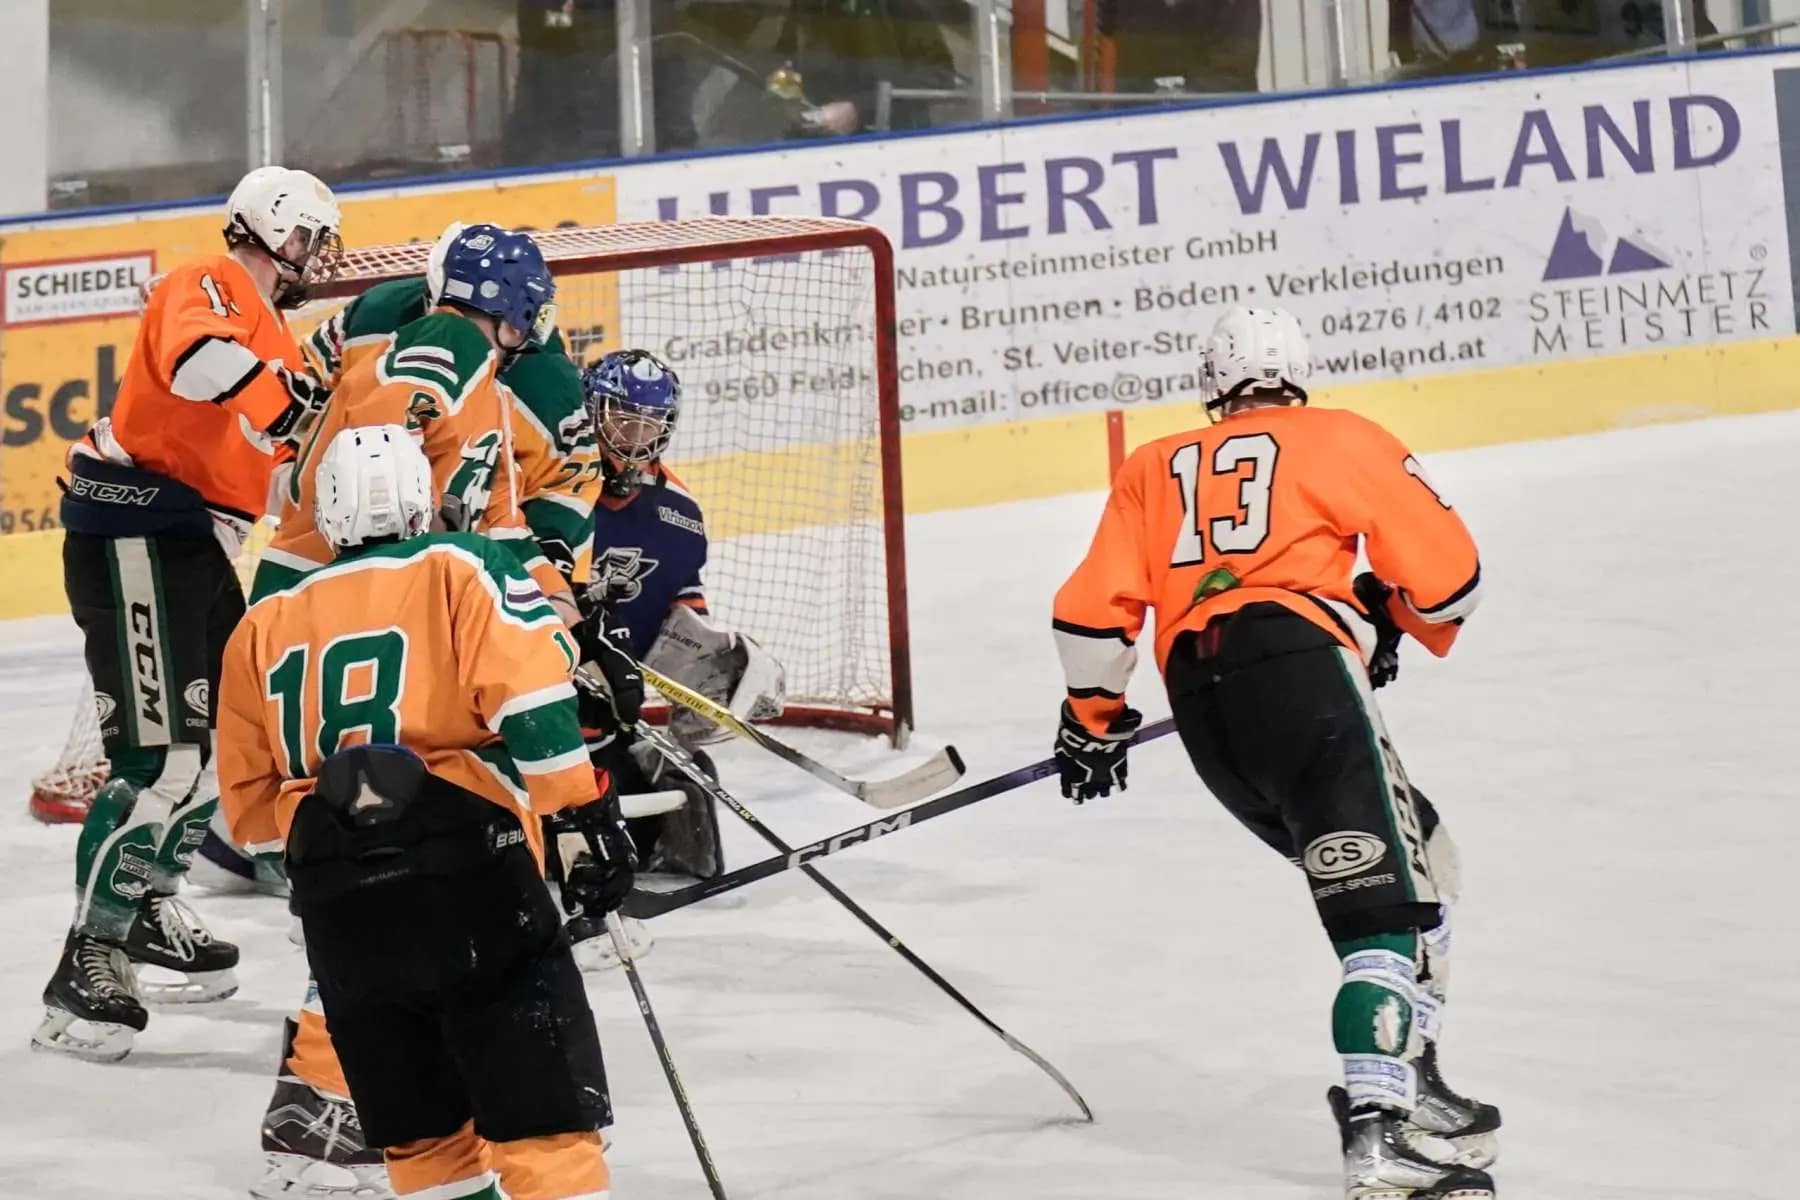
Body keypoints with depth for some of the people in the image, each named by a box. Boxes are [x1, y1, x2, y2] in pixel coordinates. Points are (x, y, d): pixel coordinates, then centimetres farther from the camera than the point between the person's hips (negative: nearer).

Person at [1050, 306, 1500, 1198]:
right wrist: (1398, 619, 29)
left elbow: (1094, 611, 16)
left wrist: (1095, 716, 30)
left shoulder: (1153, 469, 26)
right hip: (1299, 664, -5)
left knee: (1415, 863, 21)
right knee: (1386, 904, -11)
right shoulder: (1339, 439, 15)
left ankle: (1406, 1087, 17)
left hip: (1199, 709, 5)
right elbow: (1448, 572, 9)